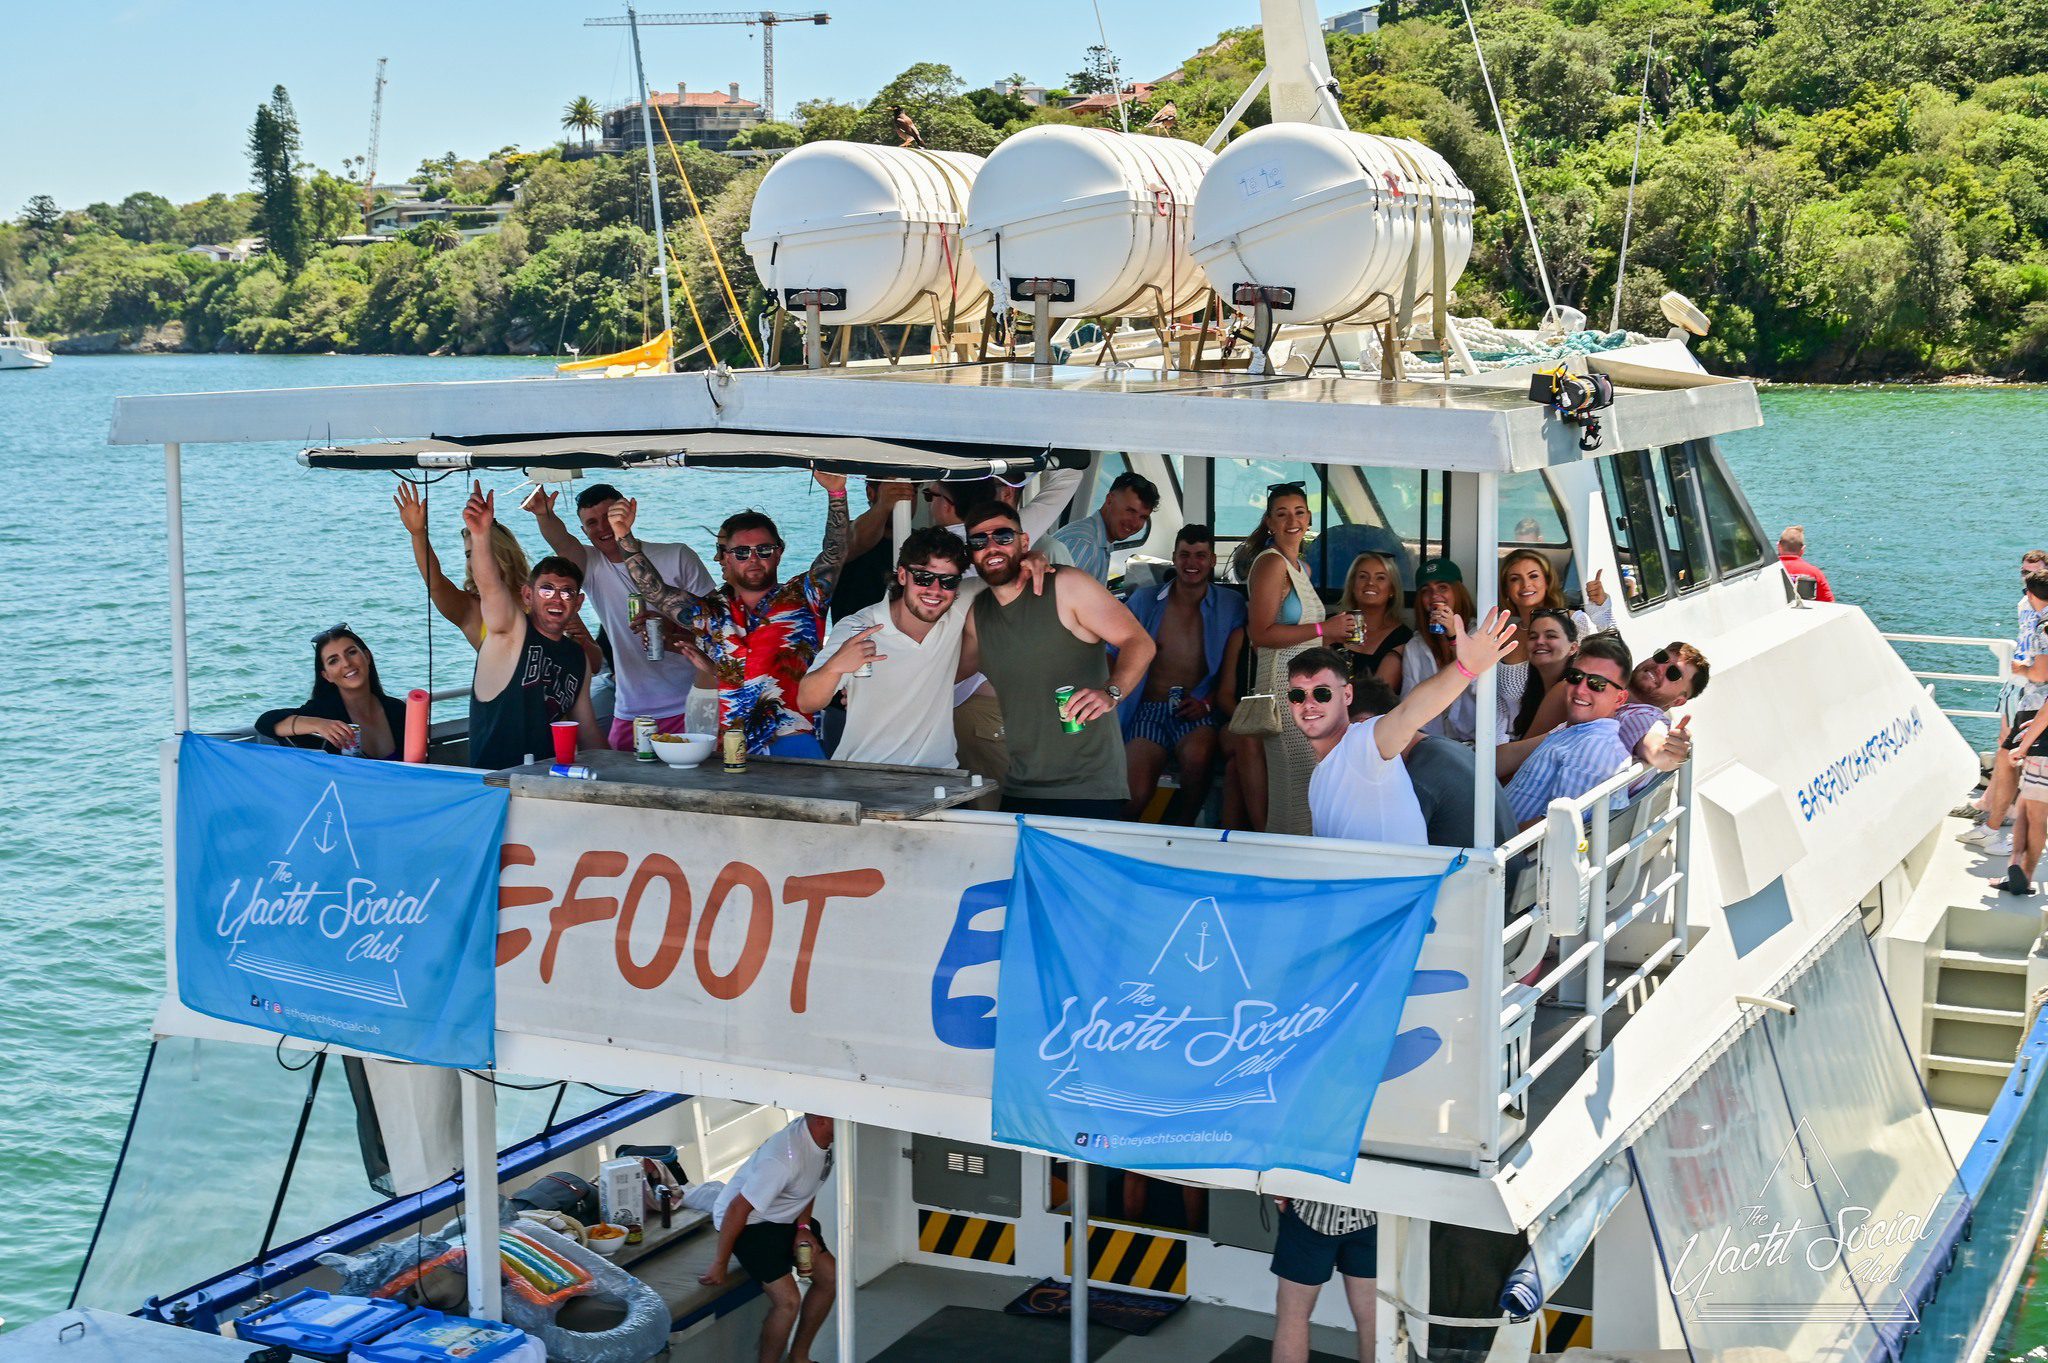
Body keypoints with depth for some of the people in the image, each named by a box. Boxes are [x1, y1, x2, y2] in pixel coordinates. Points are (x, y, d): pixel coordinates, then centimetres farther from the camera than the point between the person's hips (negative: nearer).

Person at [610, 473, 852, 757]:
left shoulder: (800, 598, 13)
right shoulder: (711, 612, 20)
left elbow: (834, 555, 1)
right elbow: (654, 590, 12)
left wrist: (836, 493, -12)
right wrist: (625, 537, 1)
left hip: (791, 741, -3)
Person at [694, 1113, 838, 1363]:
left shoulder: (823, 1139, -10)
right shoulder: (785, 1158, -36)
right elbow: (738, 1208, -30)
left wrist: (803, 1227, -3)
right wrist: (719, 1265, -22)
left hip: (785, 1216, 9)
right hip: (749, 1221, -9)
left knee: (830, 1277, 5)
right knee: (788, 1300, -19)